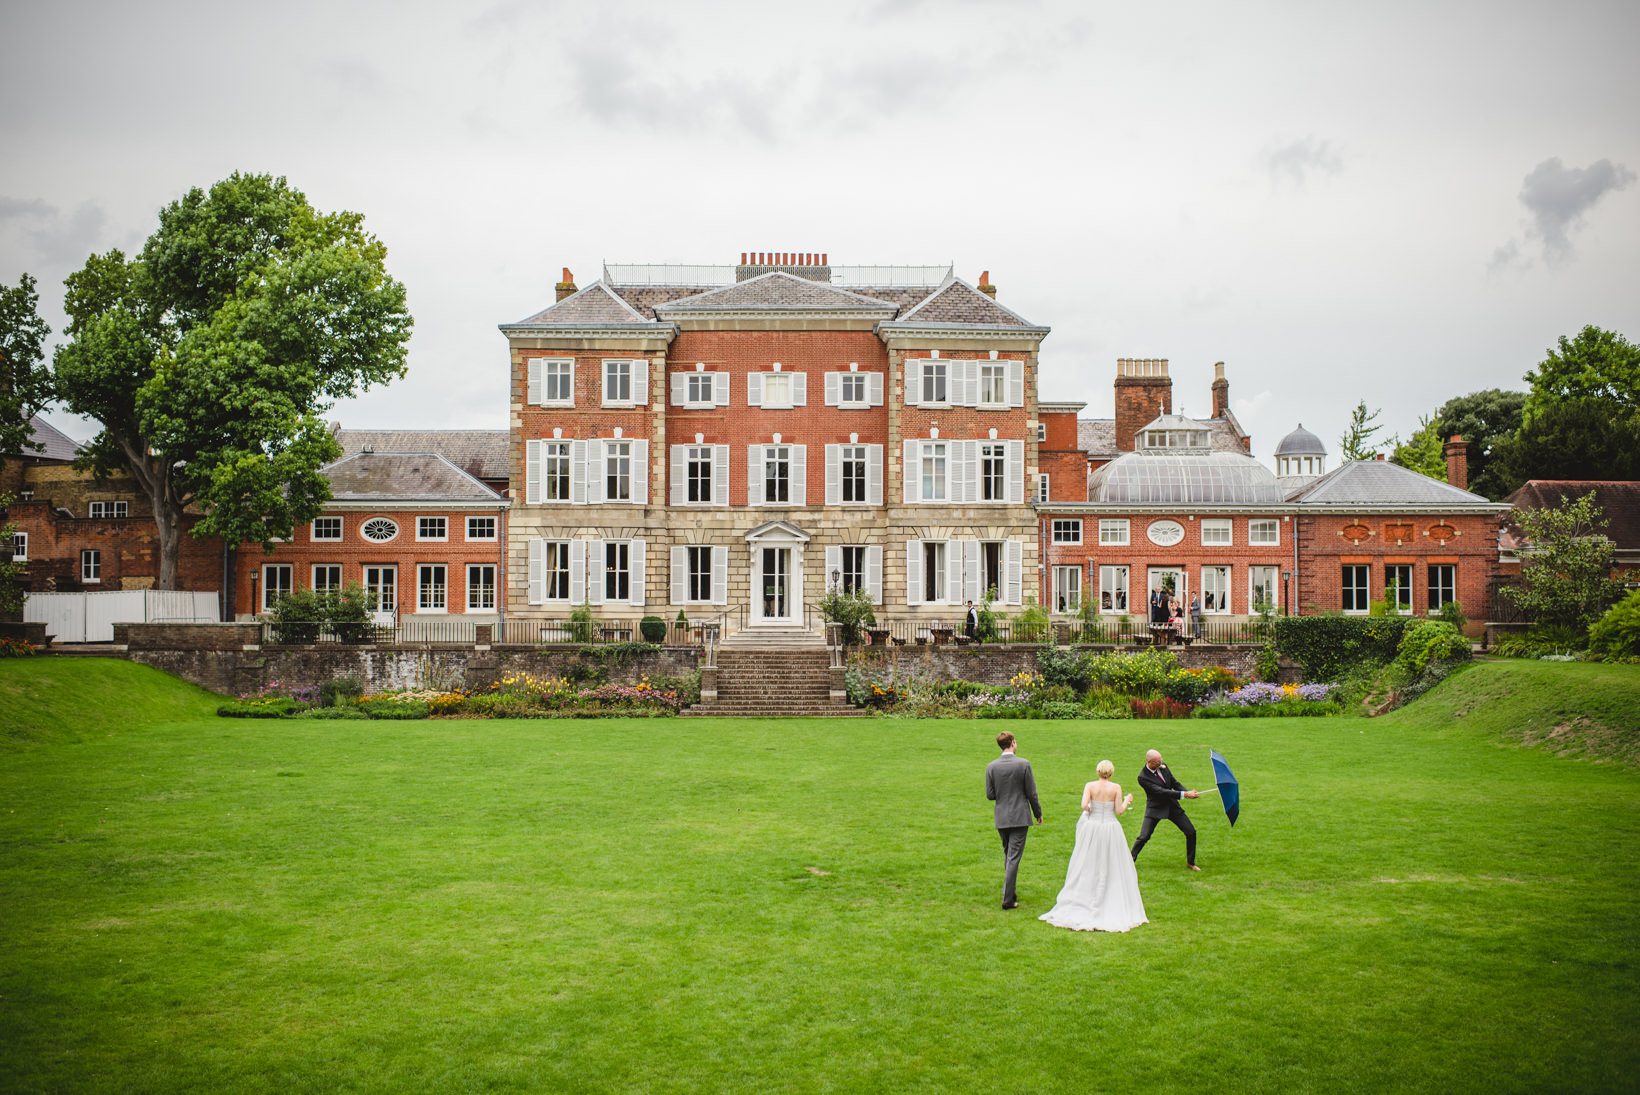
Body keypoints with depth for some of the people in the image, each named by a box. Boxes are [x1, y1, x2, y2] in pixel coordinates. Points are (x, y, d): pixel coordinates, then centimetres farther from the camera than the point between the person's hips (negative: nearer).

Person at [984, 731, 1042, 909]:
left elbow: (990, 795, -2)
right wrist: (1038, 813, 7)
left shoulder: (991, 767, -3)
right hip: (1020, 817, -3)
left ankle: (1010, 892, 29)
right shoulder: (1024, 764, -10)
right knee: (1014, 857, -3)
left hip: (1001, 818, 3)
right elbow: (1031, 793, -6)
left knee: (1008, 854, 19)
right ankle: (1007, 898, -5)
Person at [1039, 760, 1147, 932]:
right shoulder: (1116, 787, -5)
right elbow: (1119, 811, -6)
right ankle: (1114, 906, 11)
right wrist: (1127, 801, 13)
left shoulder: (1090, 786, -5)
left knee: (1087, 868, 9)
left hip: (1092, 829, 1)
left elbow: (1084, 805, -16)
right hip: (1111, 829, -1)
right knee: (1113, 869, 8)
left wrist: (1089, 809, 6)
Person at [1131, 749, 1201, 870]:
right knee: (1143, 837, -11)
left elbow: (1174, 783, 6)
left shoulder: (1163, 766, -3)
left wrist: (1189, 793, -12)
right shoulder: (1143, 777, -22)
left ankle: (1190, 862, 21)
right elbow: (1161, 792, -28)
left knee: (1191, 832, 2)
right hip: (1155, 809, -5)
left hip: (1172, 806, 5)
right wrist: (1184, 794, -31)